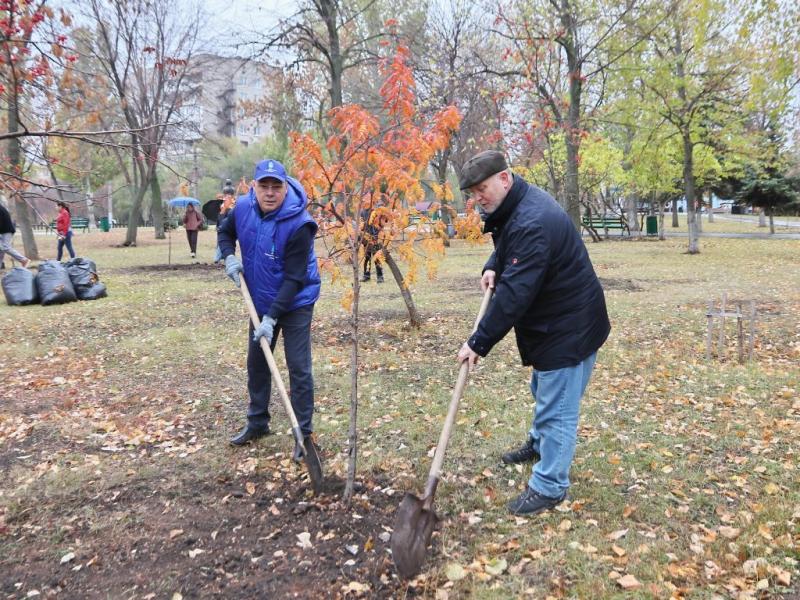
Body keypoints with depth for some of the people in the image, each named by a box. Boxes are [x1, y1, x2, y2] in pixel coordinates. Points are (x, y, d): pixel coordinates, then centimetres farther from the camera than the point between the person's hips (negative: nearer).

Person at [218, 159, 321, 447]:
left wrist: (272, 318, -29)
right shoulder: (243, 207, -10)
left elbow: (294, 278, -27)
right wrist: (229, 257, -8)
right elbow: (225, 232, 13)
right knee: (256, 363, 17)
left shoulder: (299, 224, -27)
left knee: (299, 368, -5)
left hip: (296, 303, -6)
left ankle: (303, 432, 9)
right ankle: (257, 422, 35)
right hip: (261, 301, 7)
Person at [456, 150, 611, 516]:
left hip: (570, 326, -11)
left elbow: (514, 294, -32)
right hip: (553, 321, 11)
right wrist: (493, 266, -1)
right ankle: (540, 444, 50)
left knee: (556, 409, -2)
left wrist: (479, 343, -26)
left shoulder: (533, 223, -30)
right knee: (543, 391, 28)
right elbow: (507, 244, 22)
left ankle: (548, 487, 11)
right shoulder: (515, 206, 3)